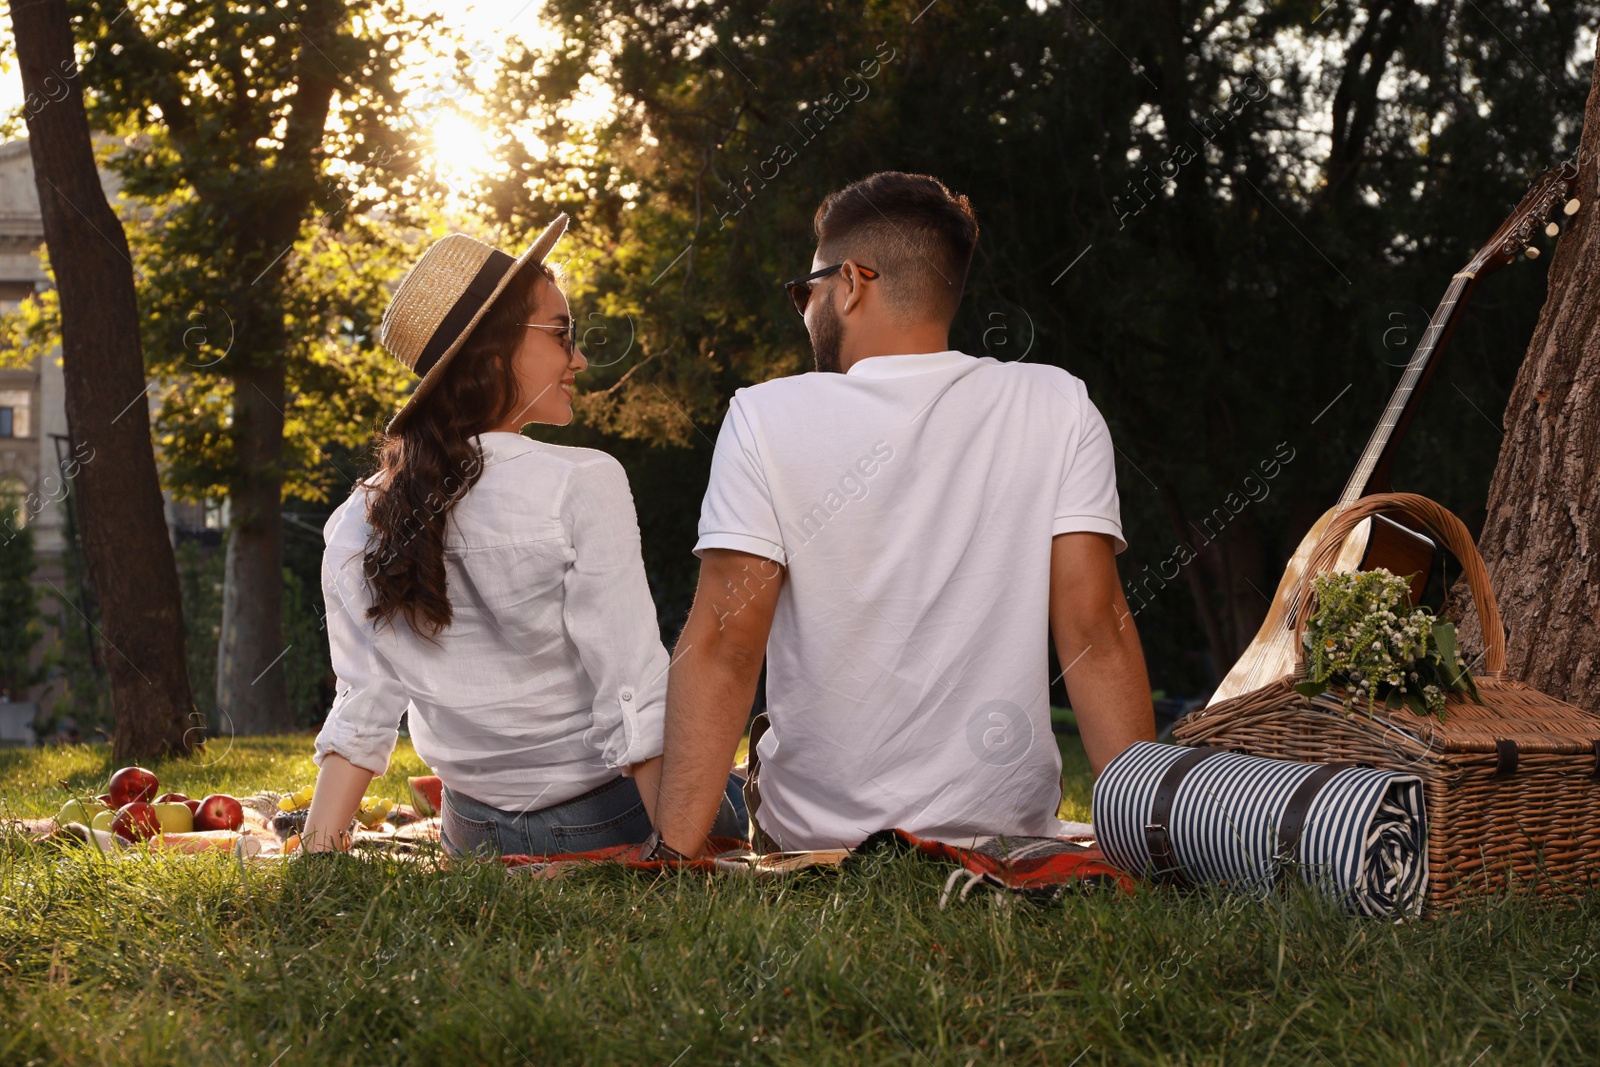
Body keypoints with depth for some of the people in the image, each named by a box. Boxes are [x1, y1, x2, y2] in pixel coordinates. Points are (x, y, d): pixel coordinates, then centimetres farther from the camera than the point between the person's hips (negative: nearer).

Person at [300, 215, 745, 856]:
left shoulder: (355, 527, -1)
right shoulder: (582, 485, -17)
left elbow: (360, 716, -1)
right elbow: (635, 702, -21)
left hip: (474, 836, 6)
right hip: (608, 822, -6)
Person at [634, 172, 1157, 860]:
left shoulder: (765, 419, -7)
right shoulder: (1058, 409, -3)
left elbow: (723, 646, -14)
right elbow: (1095, 631, -10)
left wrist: (672, 855, -17)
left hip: (813, 833, -1)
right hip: (1010, 828, 1)